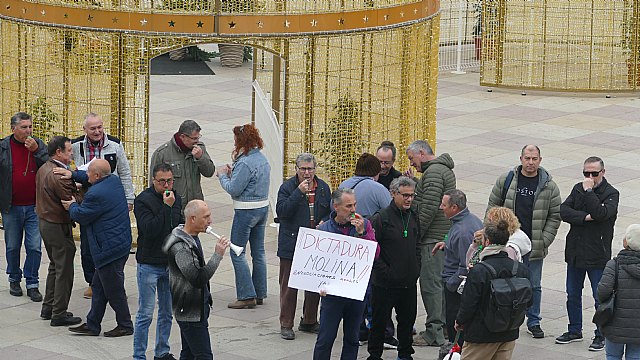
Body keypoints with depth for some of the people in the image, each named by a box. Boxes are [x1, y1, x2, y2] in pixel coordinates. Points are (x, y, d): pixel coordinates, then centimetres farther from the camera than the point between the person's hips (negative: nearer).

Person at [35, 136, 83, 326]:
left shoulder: (43, 169, 7)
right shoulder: (59, 176, -24)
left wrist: (73, 187, 2)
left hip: (44, 222, 10)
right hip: (58, 226, -10)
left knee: (55, 266, 22)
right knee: (64, 270, -1)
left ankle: (48, 308, 27)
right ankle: (59, 314, 4)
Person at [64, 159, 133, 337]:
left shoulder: (96, 194, -23)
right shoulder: (114, 180, 5)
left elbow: (80, 216, -10)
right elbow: (89, 179, 25)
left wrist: (72, 206, 9)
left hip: (109, 248, -10)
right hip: (121, 242, 10)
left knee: (113, 289, 3)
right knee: (98, 286, 16)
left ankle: (125, 325, 14)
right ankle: (92, 325, 21)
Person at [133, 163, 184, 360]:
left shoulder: (175, 198, 7)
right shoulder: (143, 200, -13)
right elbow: (149, 230, -24)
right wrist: (166, 207, -25)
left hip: (170, 264, 6)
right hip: (149, 264, -6)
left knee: (167, 313, 13)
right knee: (145, 314, -4)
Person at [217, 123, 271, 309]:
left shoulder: (245, 163, -21)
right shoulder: (262, 158, 8)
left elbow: (233, 190, -18)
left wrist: (223, 176, -2)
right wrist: (231, 173, 8)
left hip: (246, 211, -9)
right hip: (263, 207, 9)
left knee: (237, 253, -2)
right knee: (258, 252, 13)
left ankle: (247, 296, -4)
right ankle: (259, 294, 18)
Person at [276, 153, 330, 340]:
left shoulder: (323, 188, 7)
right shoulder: (287, 187, -6)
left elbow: (331, 211, 17)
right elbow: (281, 211, -18)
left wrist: (324, 223, -5)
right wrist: (299, 192, -23)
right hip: (291, 245, -4)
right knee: (289, 286, 1)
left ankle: (309, 322, 25)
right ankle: (286, 325, 9)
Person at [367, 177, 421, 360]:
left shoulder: (413, 217, 9)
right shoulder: (381, 218, -13)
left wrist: (416, 268, 11)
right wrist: (384, 271, -15)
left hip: (409, 282, 6)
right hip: (385, 283, -6)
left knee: (407, 319, 14)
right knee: (380, 320, 4)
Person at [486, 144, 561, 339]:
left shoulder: (549, 186, -1)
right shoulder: (506, 180, 0)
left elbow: (555, 216, 4)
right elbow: (493, 207, 7)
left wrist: (544, 241, -4)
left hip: (534, 247, 0)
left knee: (534, 285, 9)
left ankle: (534, 322, 20)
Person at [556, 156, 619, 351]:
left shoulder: (611, 194, -9)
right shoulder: (578, 188, 6)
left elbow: (601, 214, -26)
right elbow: (564, 210, -6)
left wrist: (589, 191, -21)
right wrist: (585, 217, -19)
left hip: (598, 254, -5)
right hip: (575, 252, 6)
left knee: (600, 298, 2)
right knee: (572, 294, 15)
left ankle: (601, 335, 14)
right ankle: (575, 330, 30)